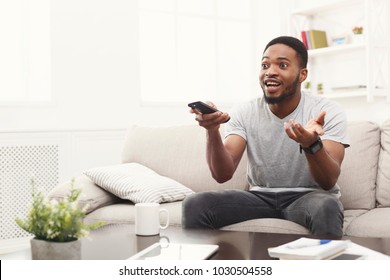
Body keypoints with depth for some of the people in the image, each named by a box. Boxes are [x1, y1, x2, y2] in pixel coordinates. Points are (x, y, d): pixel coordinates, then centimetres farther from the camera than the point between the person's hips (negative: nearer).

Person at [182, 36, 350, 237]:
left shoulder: (328, 112, -10)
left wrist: (311, 144, -40)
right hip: (260, 197, 2)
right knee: (195, 205, -22)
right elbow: (223, 174, -13)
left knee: (326, 208, -38)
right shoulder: (244, 113, -3)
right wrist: (212, 131, -31)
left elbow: (328, 182, -20)